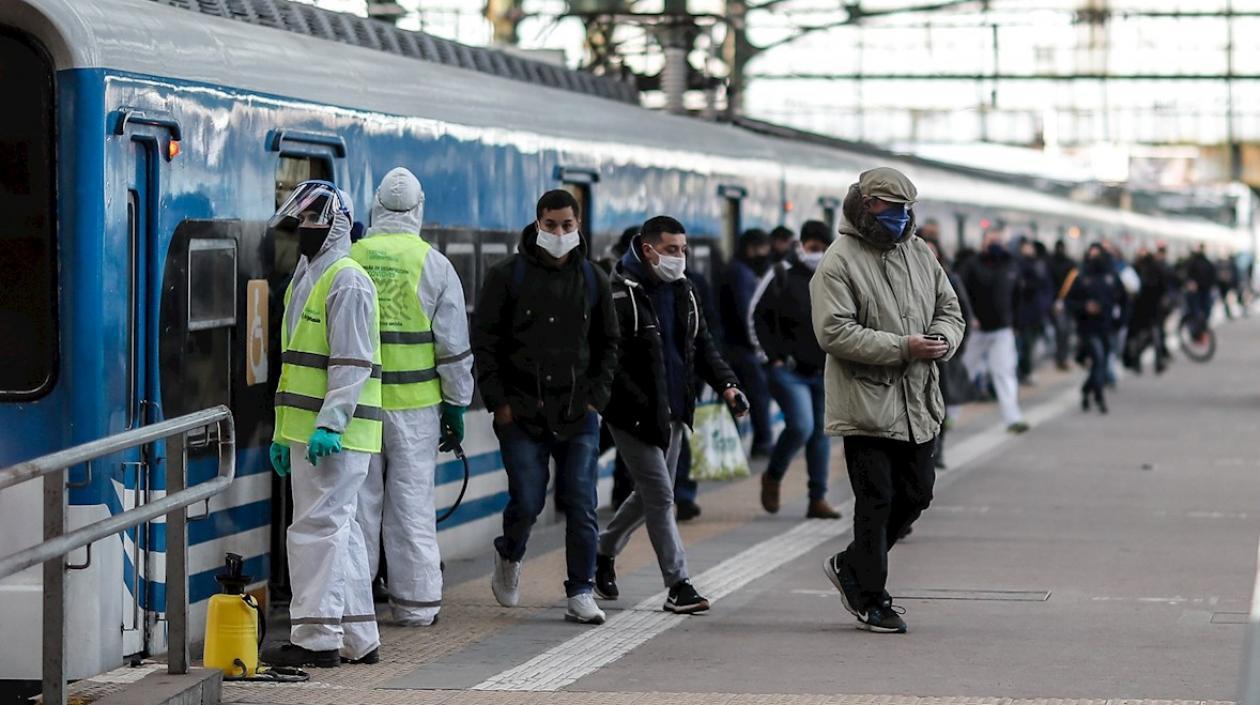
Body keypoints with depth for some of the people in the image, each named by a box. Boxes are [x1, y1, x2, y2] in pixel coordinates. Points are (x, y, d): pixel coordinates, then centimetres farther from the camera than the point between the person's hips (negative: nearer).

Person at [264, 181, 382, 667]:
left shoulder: (347, 282, -11)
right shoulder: (307, 278, 20)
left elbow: (352, 362, -18)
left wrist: (330, 423, -25)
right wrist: (283, 432, 24)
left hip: (334, 435, -10)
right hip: (306, 430, 10)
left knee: (317, 529, -9)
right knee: (340, 530, 12)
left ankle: (316, 638, -6)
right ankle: (358, 639, 18)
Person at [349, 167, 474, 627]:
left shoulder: (350, 261, 1)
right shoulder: (434, 265, -3)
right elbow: (453, 344, -2)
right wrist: (456, 407, 6)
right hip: (416, 400, -1)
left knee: (358, 498, 7)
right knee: (413, 500, 4)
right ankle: (416, 601, 7)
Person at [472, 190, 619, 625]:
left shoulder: (593, 279, 9)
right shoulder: (508, 276, 0)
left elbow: (608, 344, 17)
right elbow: (484, 341, 1)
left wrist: (596, 397, 5)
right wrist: (498, 401, -6)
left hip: (578, 411, 2)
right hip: (521, 410, -2)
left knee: (581, 505, -2)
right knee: (527, 502, -4)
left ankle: (581, 593, 5)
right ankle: (509, 556, 28)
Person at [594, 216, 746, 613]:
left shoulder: (682, 292, 11)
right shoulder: (620, 293, -15)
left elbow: (702, 346, 16)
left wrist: (726, 384, -2)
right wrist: (642, 406, -26)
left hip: (673, 413, 8)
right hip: (635, 415, -8)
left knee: (650, 494, 17)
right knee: (660, 495, -8)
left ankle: (604, 553, 37)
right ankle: (678, 585, -5)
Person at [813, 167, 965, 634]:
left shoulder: (919, 254, 12)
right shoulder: (839, 263, -9)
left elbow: (949, 310, 19)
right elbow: (835, 332, -18)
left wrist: (942, 339, -6)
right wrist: (902, 347, -22)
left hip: (918, 403, 7)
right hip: (866, 402, -7)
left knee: (916, 494, 11)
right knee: (876, 500, -2)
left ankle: (851, 567, 29)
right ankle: (871, 598, 9)